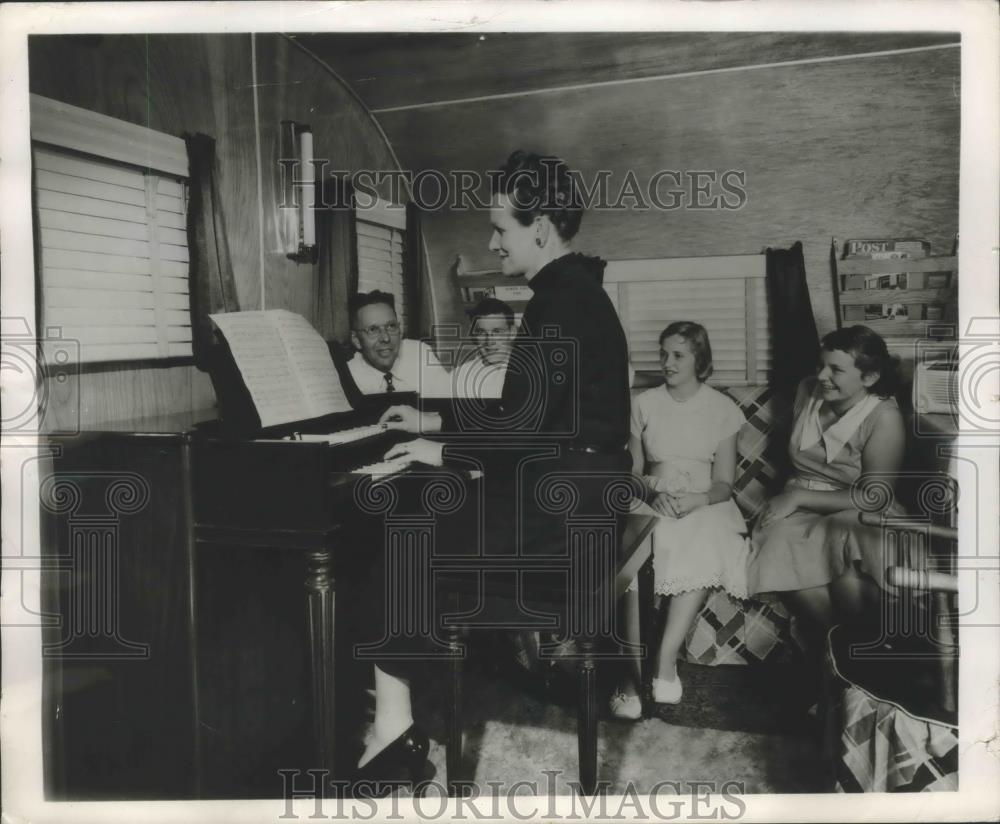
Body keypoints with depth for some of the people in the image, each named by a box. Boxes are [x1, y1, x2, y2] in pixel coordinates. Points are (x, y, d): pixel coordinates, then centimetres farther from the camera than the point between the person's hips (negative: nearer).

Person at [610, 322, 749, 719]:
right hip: (653, 503, 1)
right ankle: (634, 667, -34)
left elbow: (724, 482, 2)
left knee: (704, 547, -38)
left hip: (705, 504, 0)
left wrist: (698, 500, -19)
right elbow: (633, 471, 10)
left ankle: (665, 659, -31)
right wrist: (653, 491, -12)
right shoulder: (644, 404, 10)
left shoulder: (723, 409, 6)